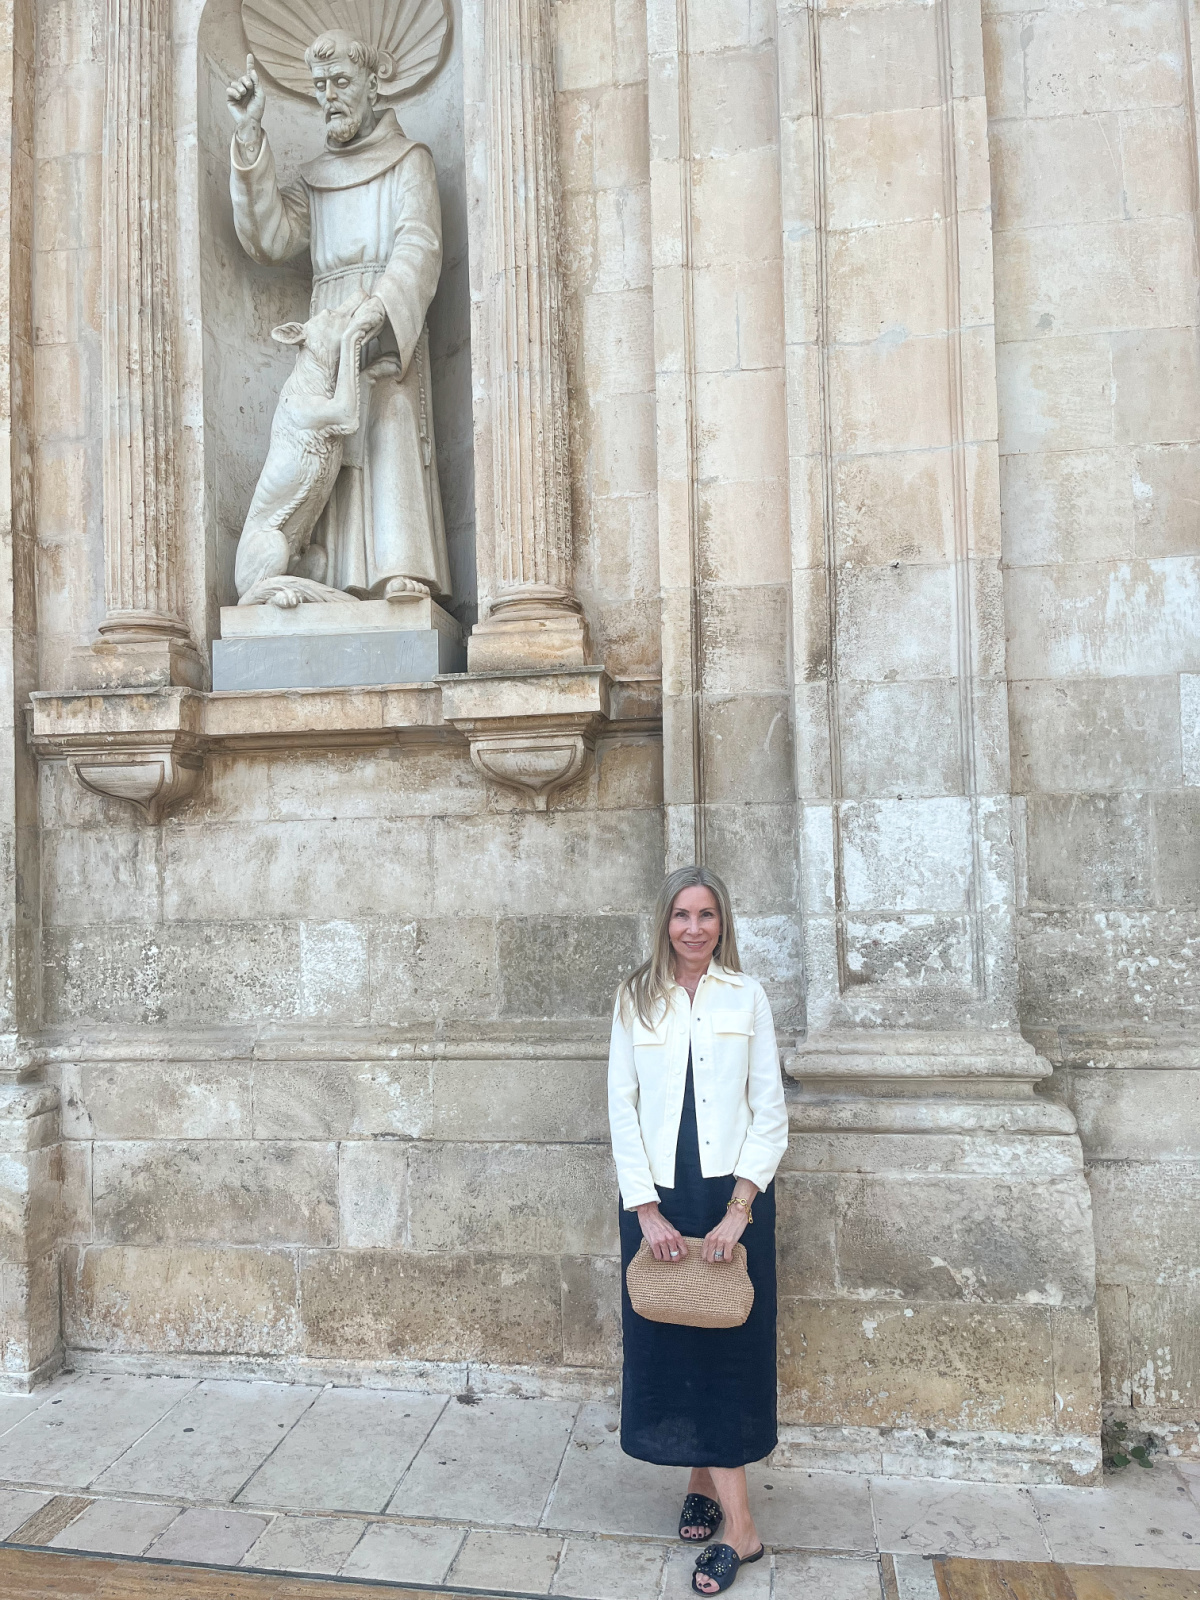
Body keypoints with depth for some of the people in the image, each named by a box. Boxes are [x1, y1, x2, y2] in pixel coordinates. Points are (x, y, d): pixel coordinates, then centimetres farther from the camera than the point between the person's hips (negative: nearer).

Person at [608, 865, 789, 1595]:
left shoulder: (747, 996, -1)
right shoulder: (636, 998, 1)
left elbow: (770, 1112, -2)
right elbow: (622, 1109, 0)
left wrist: (738, 1208, -10)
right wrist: (647, 1209, -8)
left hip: (733, 1194, -1)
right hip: (658, 1197, 2)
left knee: (727, 1342, 4)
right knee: (670, 1341, 7)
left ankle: (706, 1482, 22)